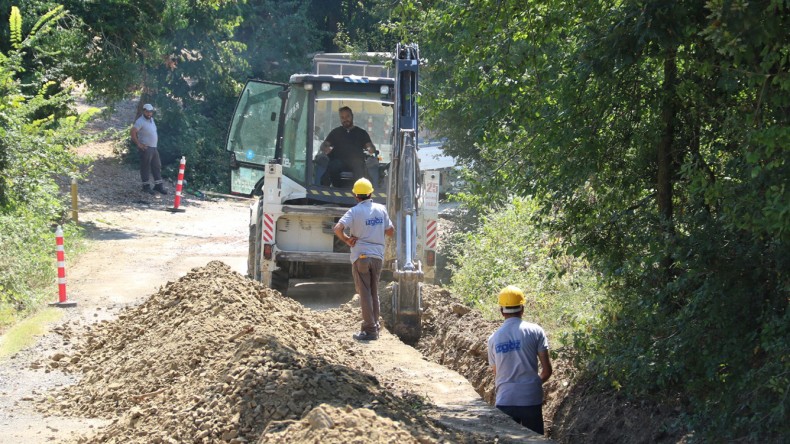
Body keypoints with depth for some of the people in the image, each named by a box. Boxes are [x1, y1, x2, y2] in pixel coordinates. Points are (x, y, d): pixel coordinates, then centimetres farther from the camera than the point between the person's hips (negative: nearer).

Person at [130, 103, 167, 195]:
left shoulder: (151, 120, 12)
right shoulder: (140, 121, -15)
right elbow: (133, 132, -23)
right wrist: (139, 144, -20)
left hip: (154, 148, 9)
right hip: (145, 148, -9)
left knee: (157, 166, 11)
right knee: (145, 167, -1)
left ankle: (158, 185, 18)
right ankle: (146, 186, 7)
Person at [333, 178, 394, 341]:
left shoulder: (354, 211, -9)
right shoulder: (381, 209, 4)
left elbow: (337, 228, -21)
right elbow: (390, 231, 11)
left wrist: (346, 240, -6)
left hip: (361, 256, -4)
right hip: (378, 255, 4)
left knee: (365, 293, 0)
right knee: (374, 293, 15)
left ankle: (369, 329, -4)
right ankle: (375, 327, 17)